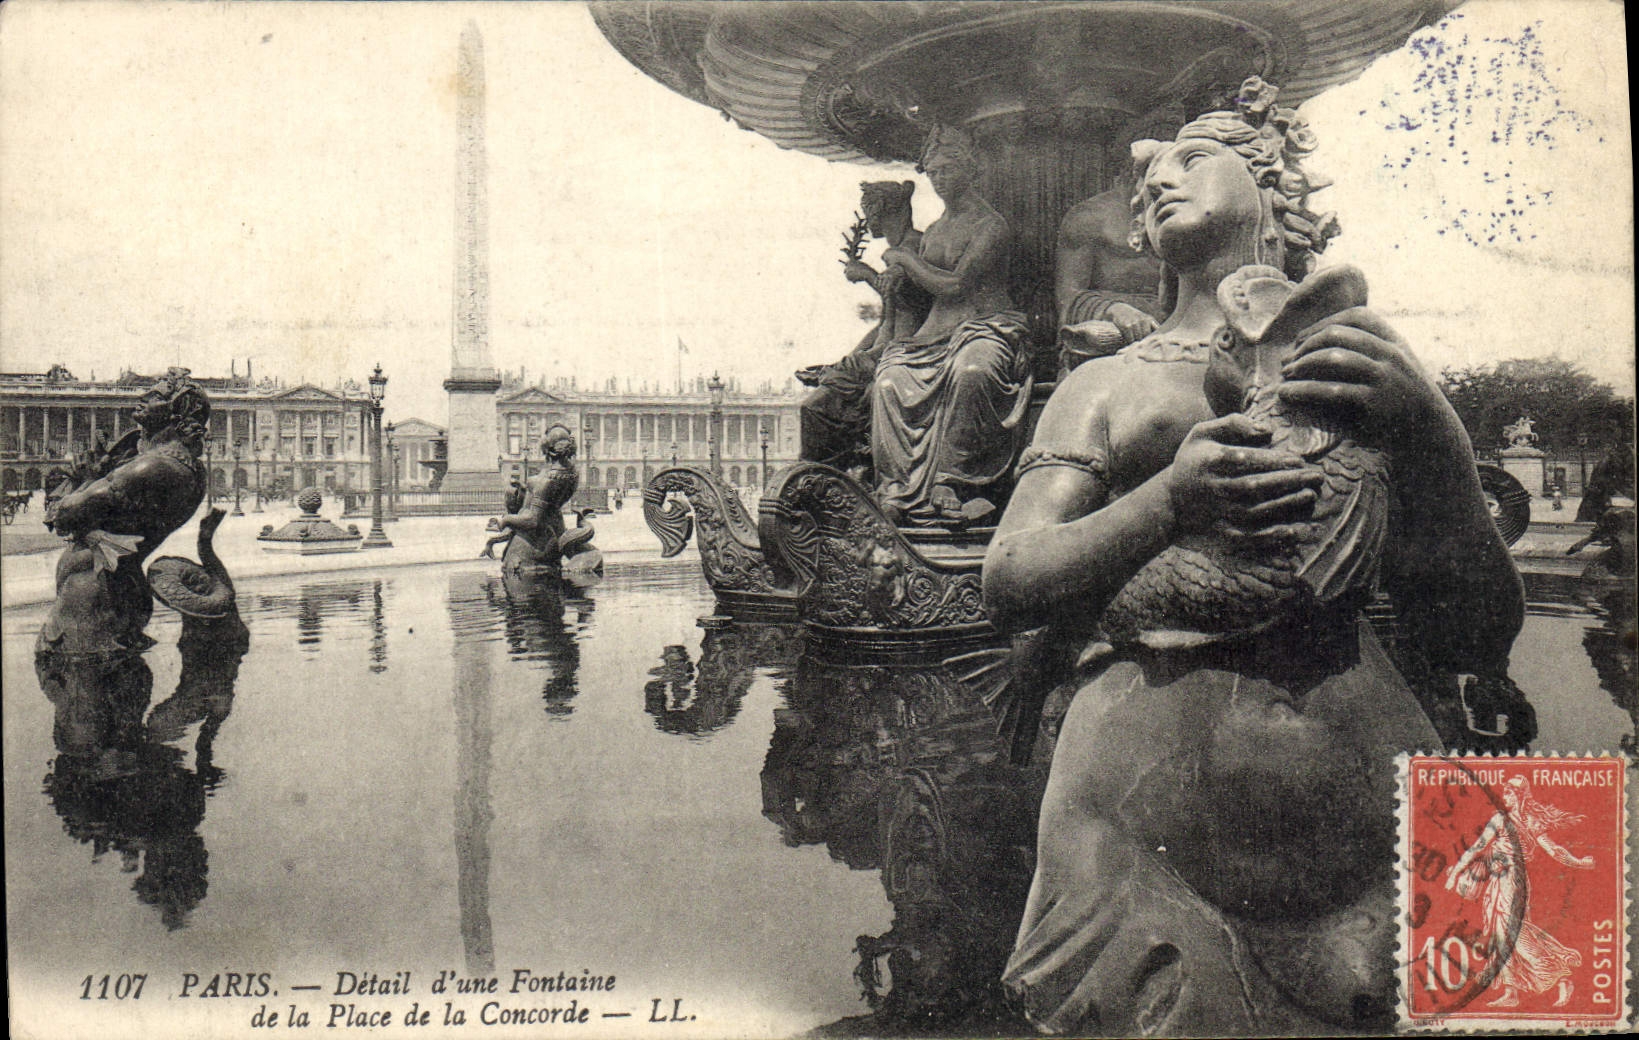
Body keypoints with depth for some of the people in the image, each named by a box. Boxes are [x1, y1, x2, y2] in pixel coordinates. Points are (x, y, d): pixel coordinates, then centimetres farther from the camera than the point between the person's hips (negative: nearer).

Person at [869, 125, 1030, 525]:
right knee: (890, 378, -24)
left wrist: (905, 259, -1)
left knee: (970, 368, -41)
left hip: (986, 326, -6)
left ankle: (948, 487, -35)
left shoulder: (991, 225, -3)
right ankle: (896, 490, -26)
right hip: (936, 333, 6)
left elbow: (954, 285, -12)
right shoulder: (933, 232, 20)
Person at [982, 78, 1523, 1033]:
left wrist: (1431, 437, -7)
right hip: (1141, 793, 0)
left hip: (1360, 792, 0)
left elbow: (1481, 641, 7)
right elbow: (1009, 584, 3)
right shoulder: (1104, 384, 16)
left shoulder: (1369, 362, 13)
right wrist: (1170, 501, -11)